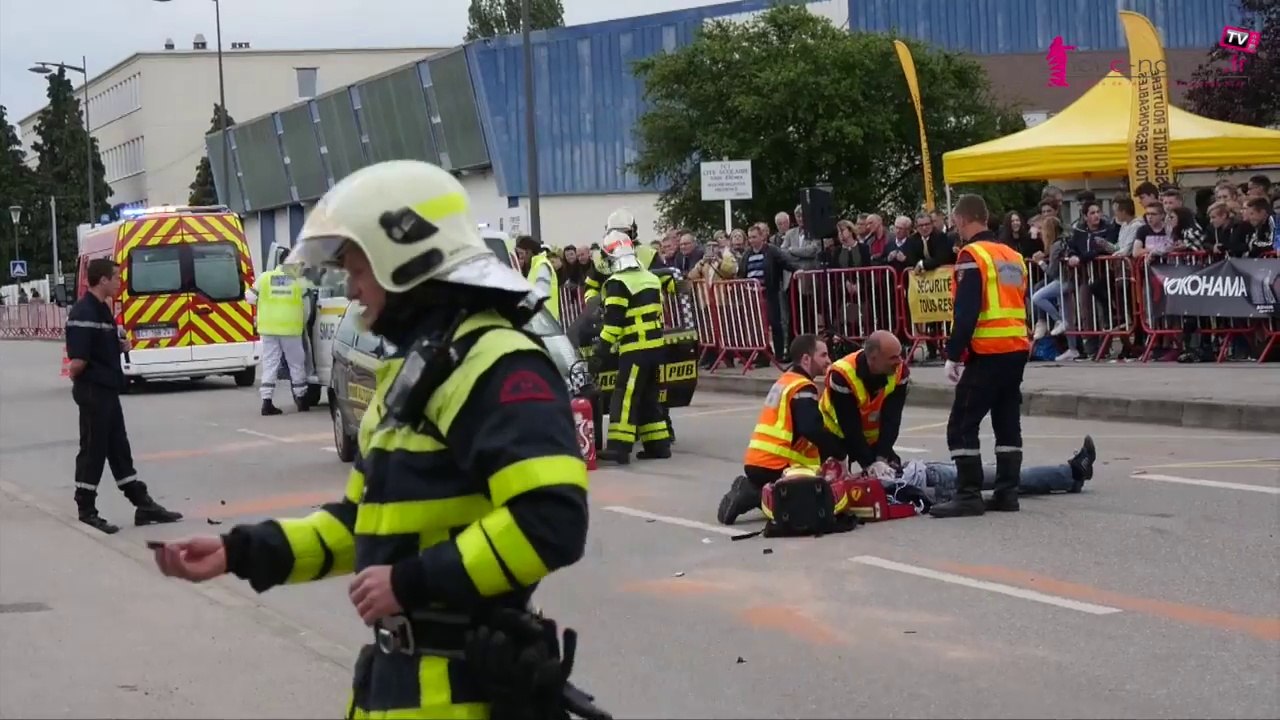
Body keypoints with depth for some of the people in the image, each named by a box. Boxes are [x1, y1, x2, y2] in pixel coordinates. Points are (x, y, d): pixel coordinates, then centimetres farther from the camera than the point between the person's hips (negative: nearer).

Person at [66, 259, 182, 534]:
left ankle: (143, 505, 17)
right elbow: (78, 360, -24)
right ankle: (86, 511, 7)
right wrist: (75, 373, -4)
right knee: (93, 450, -2)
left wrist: (122, 346, 3)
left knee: (119, 449, 12)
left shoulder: (102, 310, 13)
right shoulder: (83, 313, -19)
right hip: (93, 390, -10)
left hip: (108, 389, 10)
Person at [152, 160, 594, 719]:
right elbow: (365, 519, 20)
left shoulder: (491, 365, -16)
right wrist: (241, 552, 10)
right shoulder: (413, 368, 17)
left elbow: (552, 521, -27)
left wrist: (413, 582, -22)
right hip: (399, 671, 10)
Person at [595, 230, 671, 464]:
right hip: (655, 345, 8)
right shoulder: (650, 278, 14)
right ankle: (658, 444, 15)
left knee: (625, 396, -9)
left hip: (635, 348, -8)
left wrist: (600, 348, -11)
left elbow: (613, 321, -16)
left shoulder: (618, 283, -12)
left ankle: (619, 447, -14)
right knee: (649, 396, 15)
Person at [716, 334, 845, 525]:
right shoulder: (803, 388, -11)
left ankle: (752, 490, 5)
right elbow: (813, 430, -24)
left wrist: (834, 447, 14)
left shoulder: (785, 381, 19)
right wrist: (841, 449, -13)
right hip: (774, 466, -9)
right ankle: (755, 496, -10)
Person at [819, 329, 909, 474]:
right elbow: (850, 427, -31)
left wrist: (881, 458, -30)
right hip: (835, 435, -4)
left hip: (873, 436, 4)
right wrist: (870, 464, -33)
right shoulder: (842, 375, -34)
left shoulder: (899, 371, -21)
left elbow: (891, 420, -21)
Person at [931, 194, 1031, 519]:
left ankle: (969, 495, -7)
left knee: (962, 425, -4)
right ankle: (1007, 491, 13)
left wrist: (953, 355, -11)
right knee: (1008, 423, 12)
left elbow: (965, 312, -16)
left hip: (988, 353, -8)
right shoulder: (1013, 256, 15)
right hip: (1018, 349, 8)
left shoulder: (972, 255, -10)